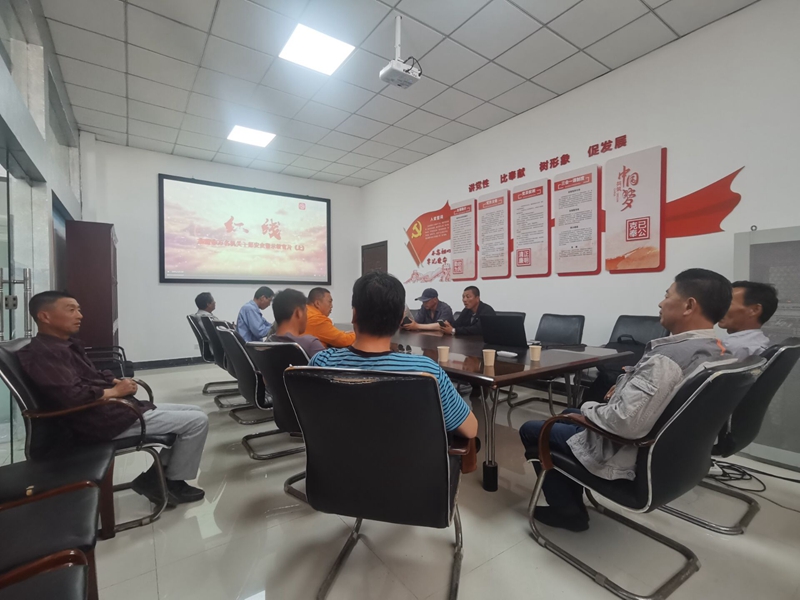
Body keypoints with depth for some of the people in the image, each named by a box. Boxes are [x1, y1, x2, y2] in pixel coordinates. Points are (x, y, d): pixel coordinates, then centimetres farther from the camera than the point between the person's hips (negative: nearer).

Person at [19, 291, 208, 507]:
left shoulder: (67, 345, 16)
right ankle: (172, 483, 6)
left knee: (194, 413, 10)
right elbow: (72, 395, -28)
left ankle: (156, 475, 12)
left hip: (118, 408, 10)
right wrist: (115, 391, -14)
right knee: (197, 421, -14)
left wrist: (118, 381, 2)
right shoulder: (41, 353, -16)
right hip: (103, 421, -10)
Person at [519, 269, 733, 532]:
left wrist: (589, 409, -19)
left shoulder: (666, 358, -32)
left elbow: (626, 422, -37)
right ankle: (572, 501, 33)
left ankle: (568, 511, 20)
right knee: (568, 414, 27)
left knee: (531, 430, 8)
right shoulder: (721, 354, -2)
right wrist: (629, 385, 5)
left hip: (628, 457, -9)